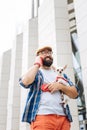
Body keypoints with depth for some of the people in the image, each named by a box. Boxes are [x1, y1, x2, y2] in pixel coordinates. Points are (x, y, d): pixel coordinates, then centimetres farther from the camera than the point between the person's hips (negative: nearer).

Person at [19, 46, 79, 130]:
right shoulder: (34, 72, 13)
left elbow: (75, 94, 15)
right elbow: (25, 82, -12)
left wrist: (60, 86, -2)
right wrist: (37, 64, 1)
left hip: (63, 117, 4)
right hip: (42, 116, -3)